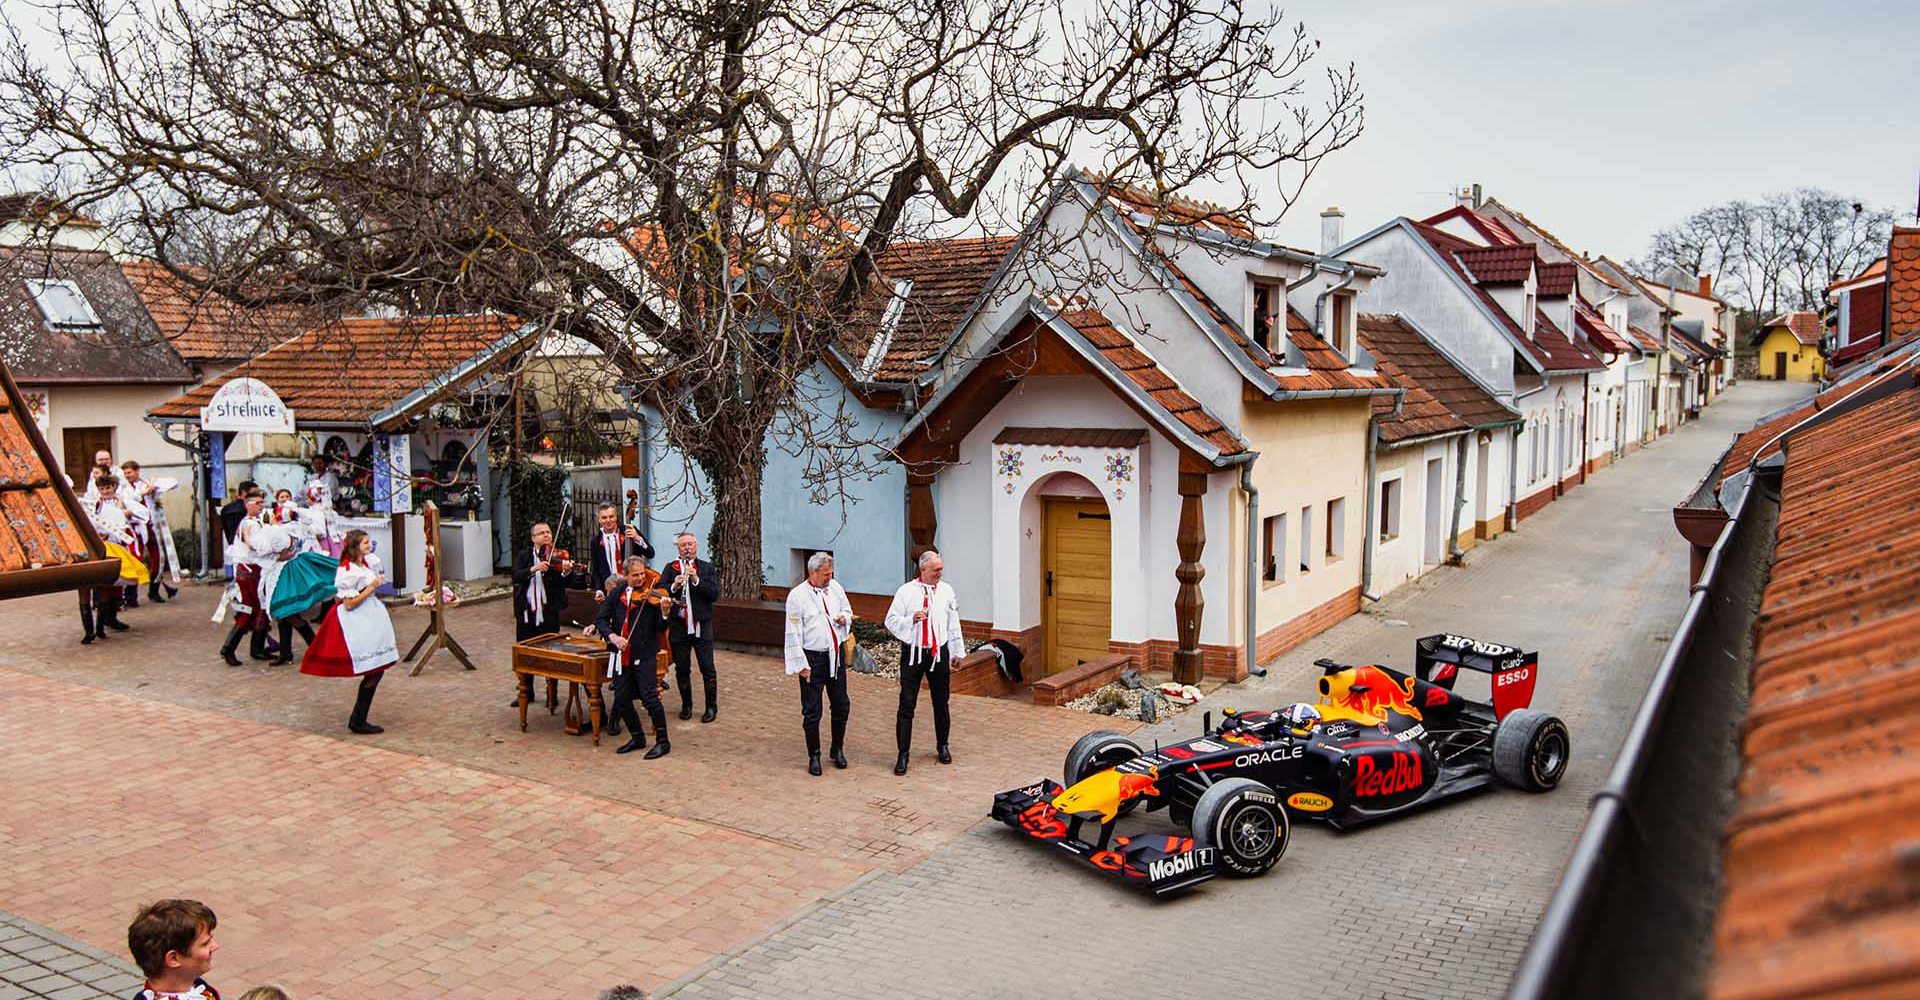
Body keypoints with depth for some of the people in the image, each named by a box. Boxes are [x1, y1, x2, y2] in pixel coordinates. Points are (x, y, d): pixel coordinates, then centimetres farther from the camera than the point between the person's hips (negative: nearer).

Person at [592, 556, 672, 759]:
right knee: (622, 700, 5)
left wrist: (665, 612, -27)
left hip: (643, 654, -4)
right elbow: (601, 620, 4)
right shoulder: (616, 594, 9)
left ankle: (662, 741, 1)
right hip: (620, 656, 4)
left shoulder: (653, 596, -3)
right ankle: (638, 738, 25)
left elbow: (660, 628, -7)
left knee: (649, 697, -12)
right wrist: (612, 636, -14)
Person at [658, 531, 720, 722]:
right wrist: (674, 586, -22)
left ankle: (711, 706, 10)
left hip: (701, 626, -1)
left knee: (707, 669, -1)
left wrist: (696, 579, -19)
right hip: (678, 627, 2)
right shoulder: (670, 569, 7)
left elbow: (715, 594, -8)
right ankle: (686, 705, 24)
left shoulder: (707, 568, 3)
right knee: (682, 669, 9)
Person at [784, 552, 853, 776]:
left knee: (841, 706, 11)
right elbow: (793, 633, -10)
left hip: (836, 655, 5)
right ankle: (814, 756, 18)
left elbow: (848, 610, 21)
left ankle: (837, 750, 29)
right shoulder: (797, 596, -11)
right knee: (811, 711, 4)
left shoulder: (835, 587, 4)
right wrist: (801, 664, -12)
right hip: (812, 658, -5)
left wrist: (844, 617, -4)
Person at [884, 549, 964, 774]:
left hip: (939, 652, 3)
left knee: (941, 703, 14)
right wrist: (911, 619, -22)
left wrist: (957, 651, 15)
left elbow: (953, 623, 12)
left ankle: (943, 746, 33)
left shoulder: (947, 591, 4)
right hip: (912, 653, -3)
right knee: (907, 705, -3)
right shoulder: (906, 591, -6)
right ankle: (903, 754, 4)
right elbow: (891, 621, -6)